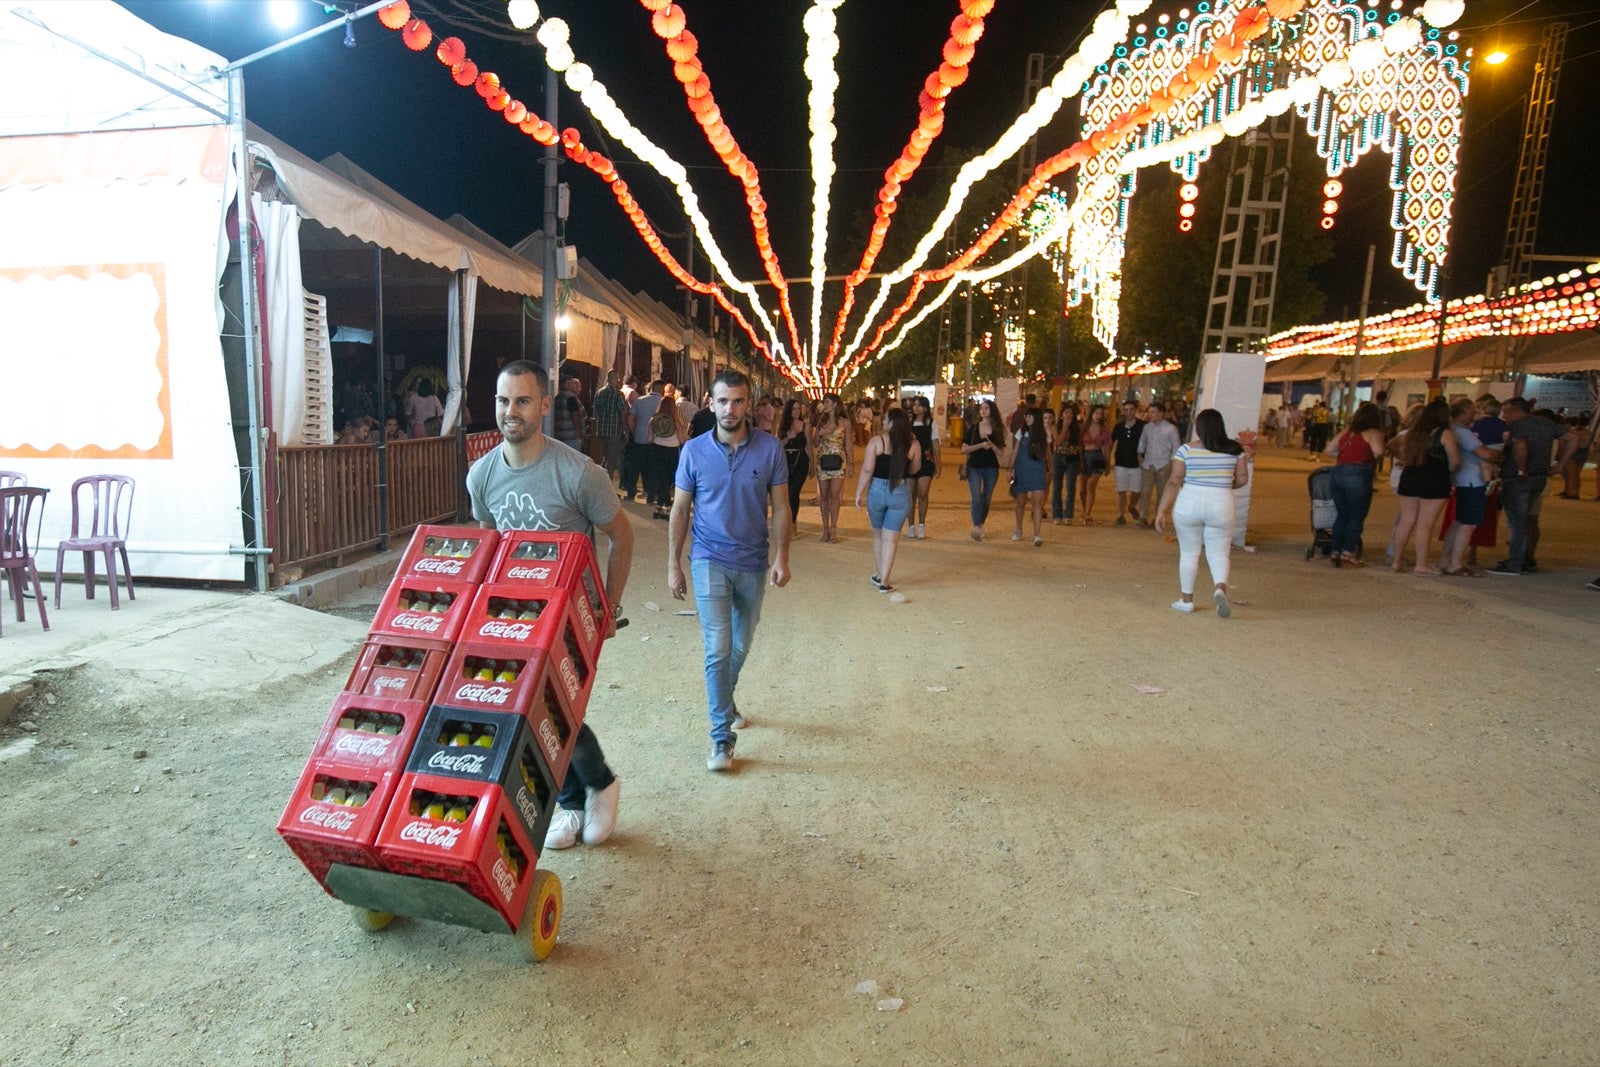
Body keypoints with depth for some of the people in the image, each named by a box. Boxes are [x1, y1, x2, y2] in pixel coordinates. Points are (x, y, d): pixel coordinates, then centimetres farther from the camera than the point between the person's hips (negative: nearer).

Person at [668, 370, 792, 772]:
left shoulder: (770, 448, -6)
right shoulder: (694, 451, -6)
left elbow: (780, 506, 0)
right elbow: (680, 510, 1)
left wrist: (781, 556, -9)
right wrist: (673, 565, 0)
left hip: (753, 561, 2)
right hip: (710, 560, -2)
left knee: (741, 644, 18)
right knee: (718, 648, -8)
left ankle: (724, 698, 46)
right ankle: (722, 737, 2)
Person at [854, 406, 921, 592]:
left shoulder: (877, 440, -7)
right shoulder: (913, 444, -4)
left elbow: (867, 470, -10)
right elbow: (914, 469, 9)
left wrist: (859, 493, -2)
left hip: (877, 491, 0)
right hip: (901, 493, 0)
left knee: (878, 534, 20)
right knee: (890, 539, 4)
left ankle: (878, 574, 30)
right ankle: (883, 582, 3)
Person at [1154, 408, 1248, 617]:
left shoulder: (1186, 450, -6)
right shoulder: (1234, 450, 1)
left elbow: (1174, 482, -8)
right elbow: (1242, 478, 4)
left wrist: (1162, 510, -3)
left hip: (1188, 504, -1)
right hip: (1221, 506, 1)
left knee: (1189, 553, 12)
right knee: (1219, 554, 9)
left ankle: (1186, 600, 18)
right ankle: (1220, 588, -17)